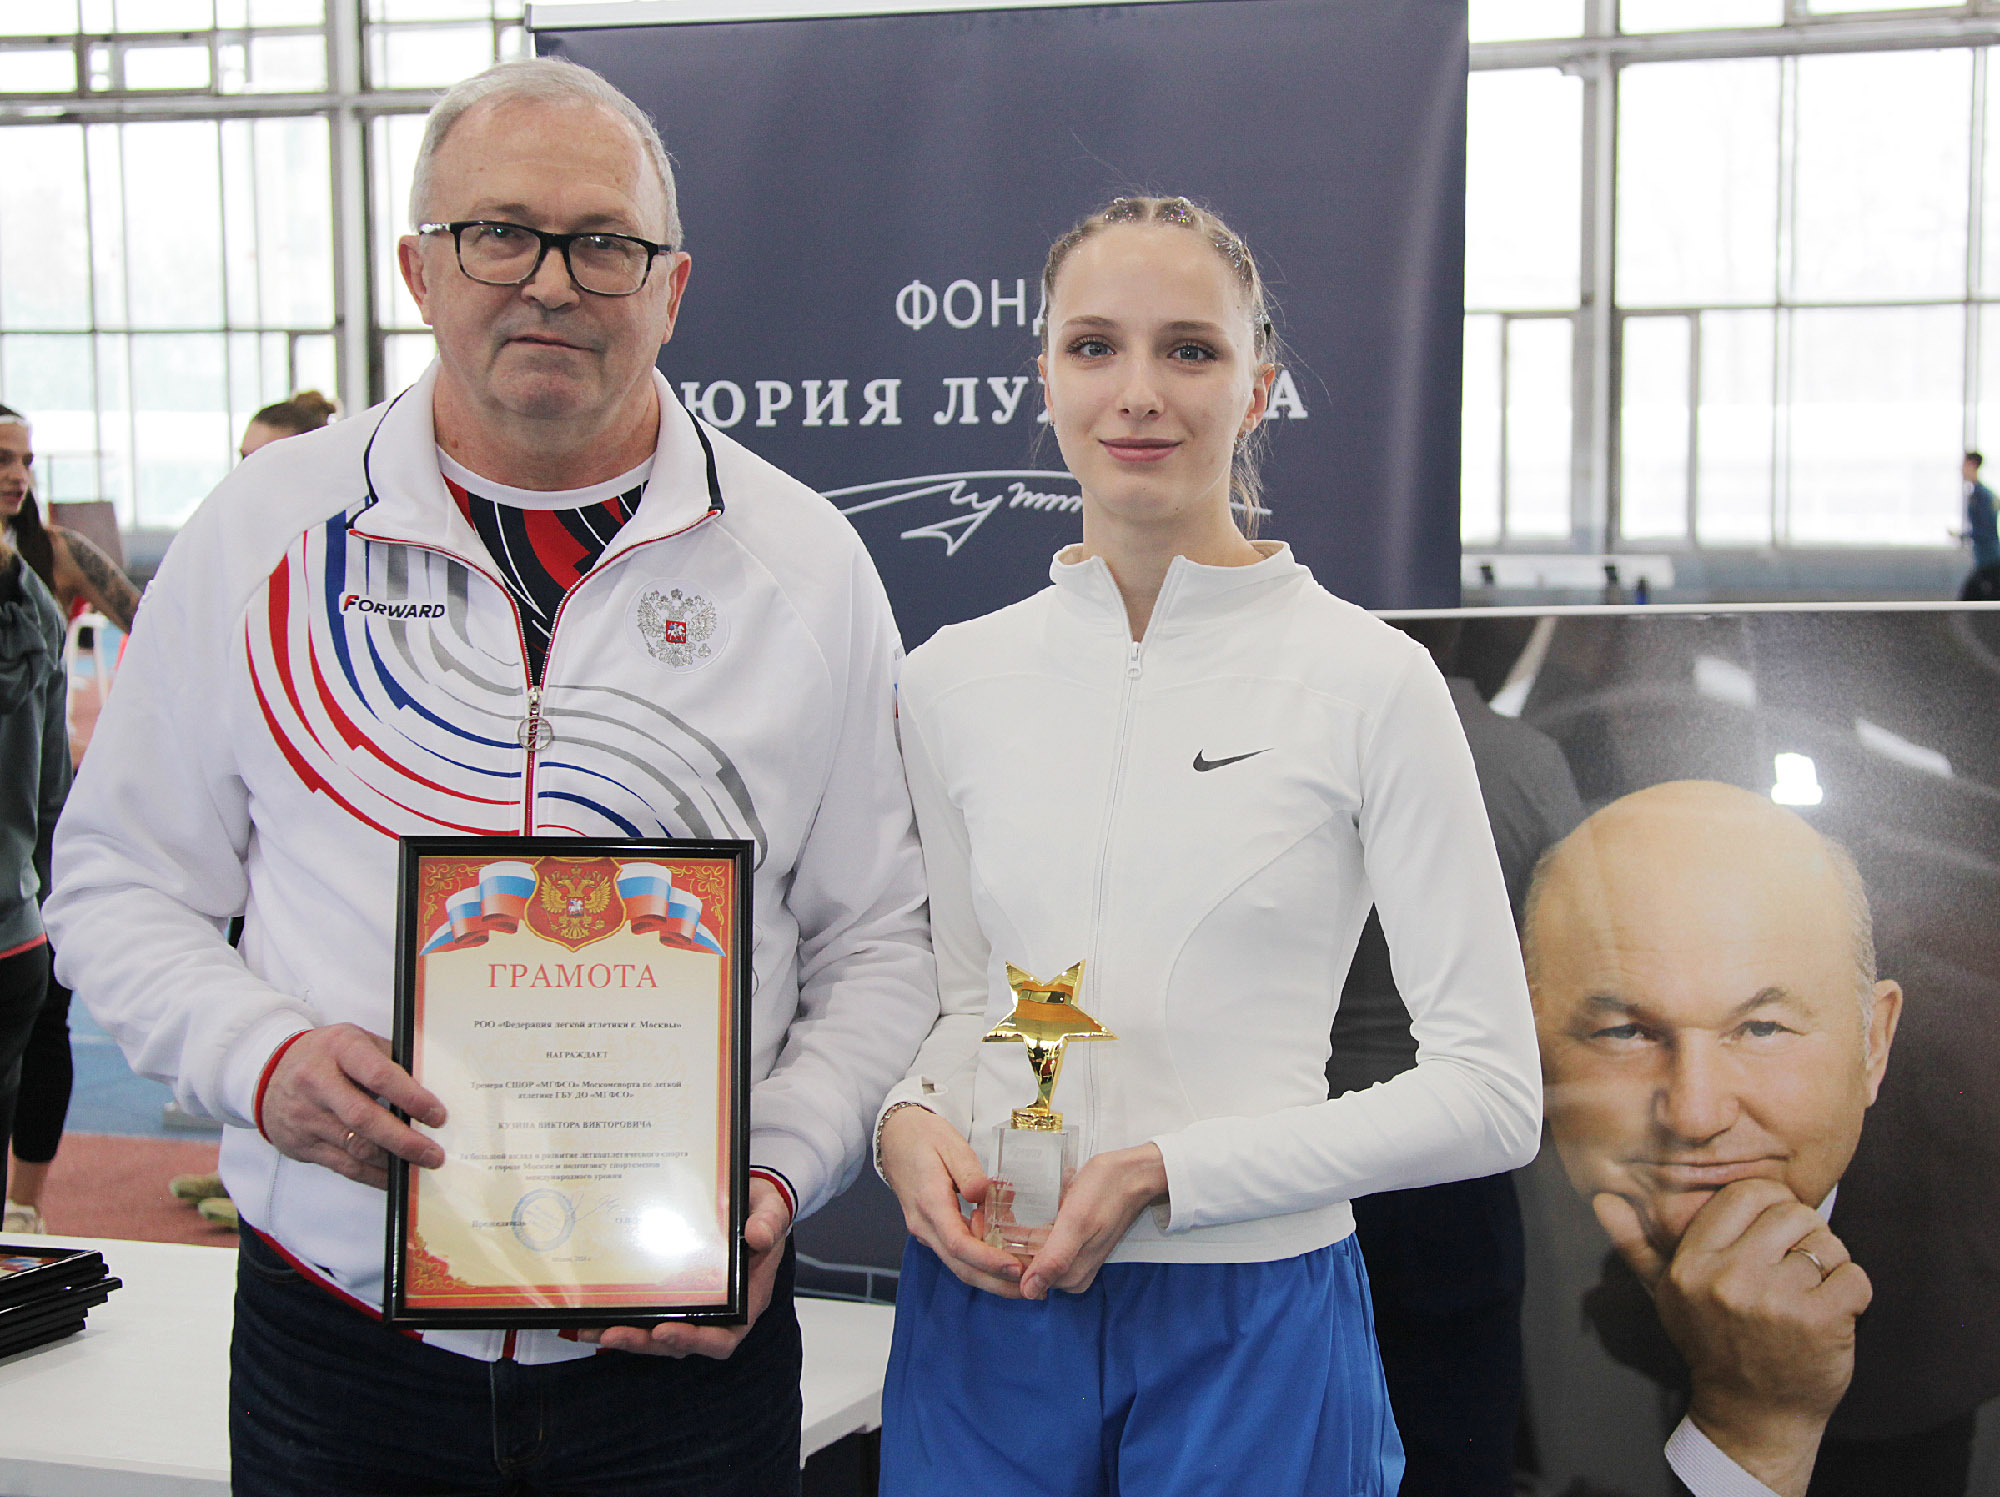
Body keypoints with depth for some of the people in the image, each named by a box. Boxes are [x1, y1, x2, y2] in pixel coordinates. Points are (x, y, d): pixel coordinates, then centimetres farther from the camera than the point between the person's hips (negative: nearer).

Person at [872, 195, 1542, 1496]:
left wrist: (1166, 1172, -16)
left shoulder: (1369, 681, -8)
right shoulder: (956, 680, 4)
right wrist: (911, 1118, -7)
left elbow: (1492, 1093, -9)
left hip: (1251, 1326, -3)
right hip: (983, 1320, 3)